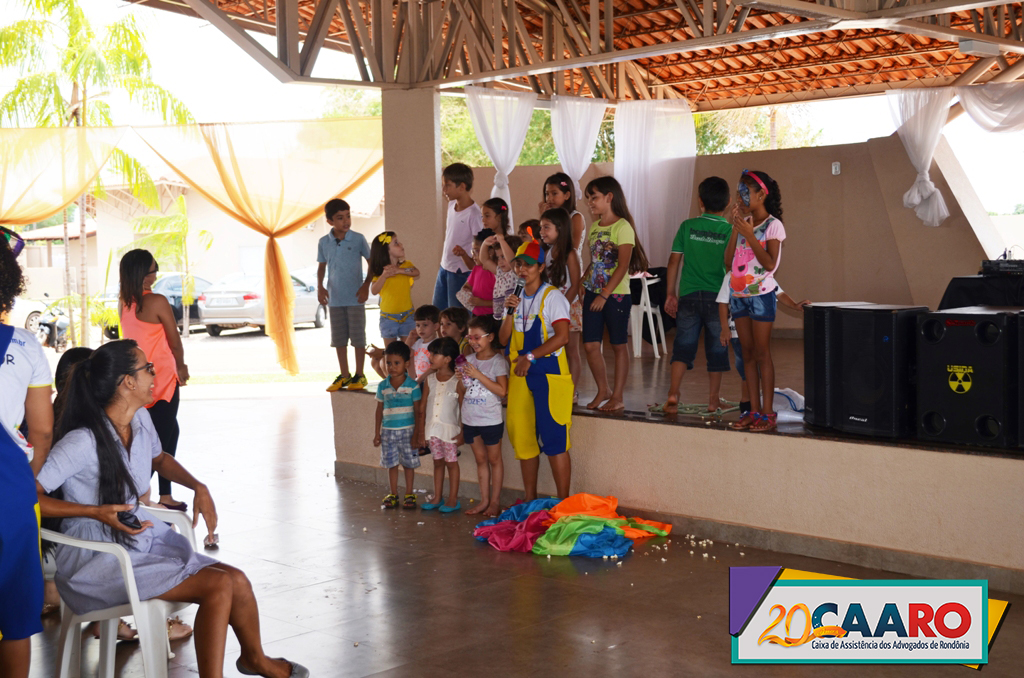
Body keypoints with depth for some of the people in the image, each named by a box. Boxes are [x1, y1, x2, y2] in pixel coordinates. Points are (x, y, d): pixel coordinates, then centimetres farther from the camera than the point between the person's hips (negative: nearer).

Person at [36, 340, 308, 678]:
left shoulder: (140, 421, 3)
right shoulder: (82, 442, -22)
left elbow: (160, 459, 26)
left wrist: (198, 487, 10)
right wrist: (97, 512, -29)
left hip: (140, 540, 8)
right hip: (96, 561, -8)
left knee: (236, 581, -5)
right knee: (218, 585, -21)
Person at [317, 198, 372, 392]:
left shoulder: (358, 239, -6)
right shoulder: (324, 243, 1)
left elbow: (371, 262, 1)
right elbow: (321, 266, 12)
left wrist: (366, 285, -7)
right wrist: (320, 287, -2)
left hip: (355, 298, -3)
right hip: (334, 298, 3)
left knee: (358, 337, 1)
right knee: (339, 339, 10)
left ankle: (359, 376, 13)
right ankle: (344, 375, 21)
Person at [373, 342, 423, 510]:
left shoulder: (412, 385, -6)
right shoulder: (383, 386, 3)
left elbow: (418, 411, -4)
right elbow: (379, 410, 9)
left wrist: (416, 434, -8)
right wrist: (377, 434, 7)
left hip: (407, 431, -3)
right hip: (388, 431, 3)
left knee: (408, 463, 5)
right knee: (391, 464, 9)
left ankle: (409, 494, 17)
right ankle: (393, 494, 21)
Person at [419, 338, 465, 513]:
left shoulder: (457, 381, -9)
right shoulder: (429, 379, 5)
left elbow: (463, 408, -7)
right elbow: (423, 406, 8)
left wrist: (462, 431, -10)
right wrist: (422, 430, 6)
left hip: (449, 429, -5)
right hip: (432, 428, 5)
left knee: (451, 462, 3)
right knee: (438, 462, 13)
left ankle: (453, 500, 11)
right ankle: (437, 498, 22)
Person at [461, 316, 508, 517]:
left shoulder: (498, 361, -9)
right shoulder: (468, 360, 7)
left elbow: (502, 391, -20)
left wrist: (478, 375, -21)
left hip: (491, 420, -5)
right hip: (470, 420, 5)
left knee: (494, 459, 6)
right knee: (480, 460, 12)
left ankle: (495, 502, 12)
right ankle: (484, 500, 19)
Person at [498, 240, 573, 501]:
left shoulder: (551, 296, -6)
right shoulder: (517, 298, 15)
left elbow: (562, 336, -17)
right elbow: (504, 339, 13)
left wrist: (530, 357, -17)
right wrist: (510, 312, -2)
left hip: (549, 374, -7)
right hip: (520, 375, 7)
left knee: (553, 440, -8)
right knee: (523, 438, 10)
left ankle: (563, 502, -3)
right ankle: (530, 500, 20)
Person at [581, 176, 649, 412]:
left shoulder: (623, 227, -11)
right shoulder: (594, 227, 12)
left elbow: (623, 265, -17)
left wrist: (605, 294, -20)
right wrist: (582, 283, 6)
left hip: (616, 295, -7)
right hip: (593, 293, 7)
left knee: (618, 345, 3)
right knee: (590, 344, 3)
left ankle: (618, 397, 10)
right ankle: (603, 390, 19)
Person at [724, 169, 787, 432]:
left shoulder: (773, 225, -7)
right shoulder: (743, 223, 10)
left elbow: (769, 263, -18)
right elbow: (728, 262, 3)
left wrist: (749, 234, -20)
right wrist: (736, 229, -2)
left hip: (761, 295, -6)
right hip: (738, 295, 6)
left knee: (762, 353, -5)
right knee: (747, 353, 7)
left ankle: (767, 413, -2)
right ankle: (754, 411, 12)